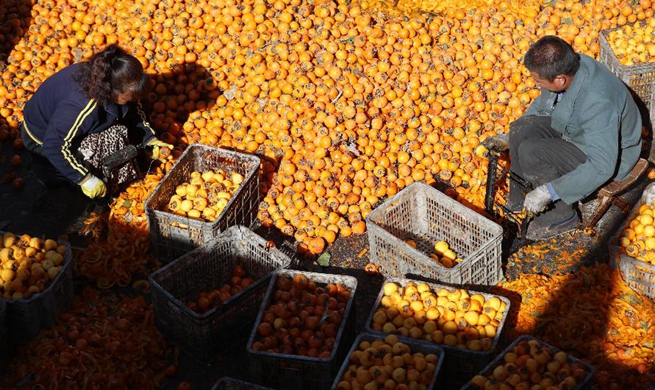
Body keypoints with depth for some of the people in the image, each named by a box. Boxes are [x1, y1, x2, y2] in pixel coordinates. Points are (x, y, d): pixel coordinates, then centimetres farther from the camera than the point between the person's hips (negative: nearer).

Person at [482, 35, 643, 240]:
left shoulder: (598, 102, -38)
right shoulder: (567, 66, -13)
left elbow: (601, 167, -38)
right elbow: (542, 104, 8)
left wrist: (548, 191, -37)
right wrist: (508, 138, 4)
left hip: (610, 154, -8)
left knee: (530, 152, -24)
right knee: (522, 127, -8)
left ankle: (562, 216, -4)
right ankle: (518, 202, 6)